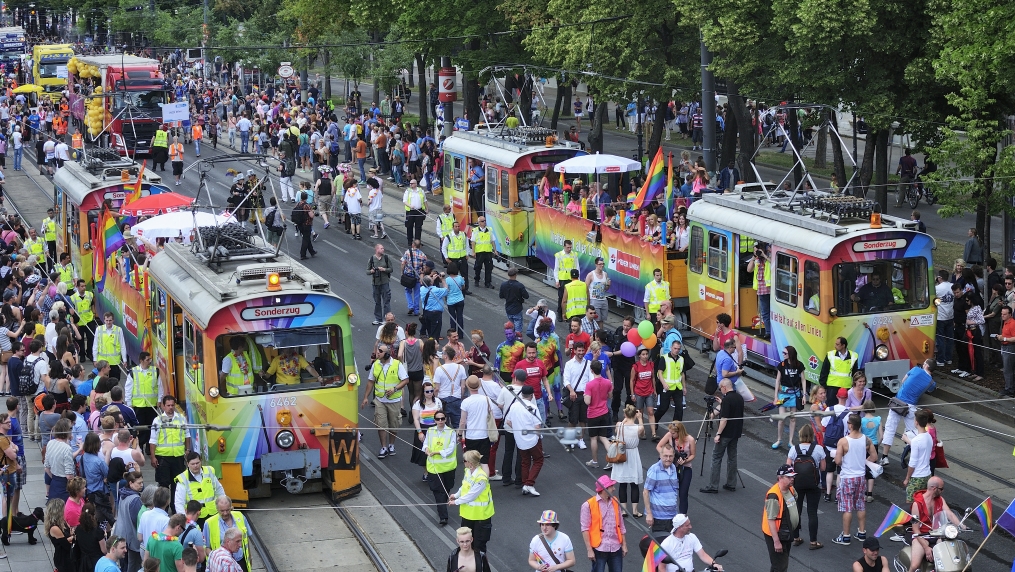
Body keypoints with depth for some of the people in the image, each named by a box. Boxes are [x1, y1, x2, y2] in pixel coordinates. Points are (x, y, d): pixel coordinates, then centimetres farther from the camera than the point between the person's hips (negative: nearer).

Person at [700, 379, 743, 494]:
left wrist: (718, 434, -18)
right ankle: (731, 484, 17)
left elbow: (724, 419, -22)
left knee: (716, 458, -3)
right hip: (736, 433, 8)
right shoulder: (740, 398, 7)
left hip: (726, 434, -8)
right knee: (732, 457, 14)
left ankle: (713, 486, -4)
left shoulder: (727, 399, -19)